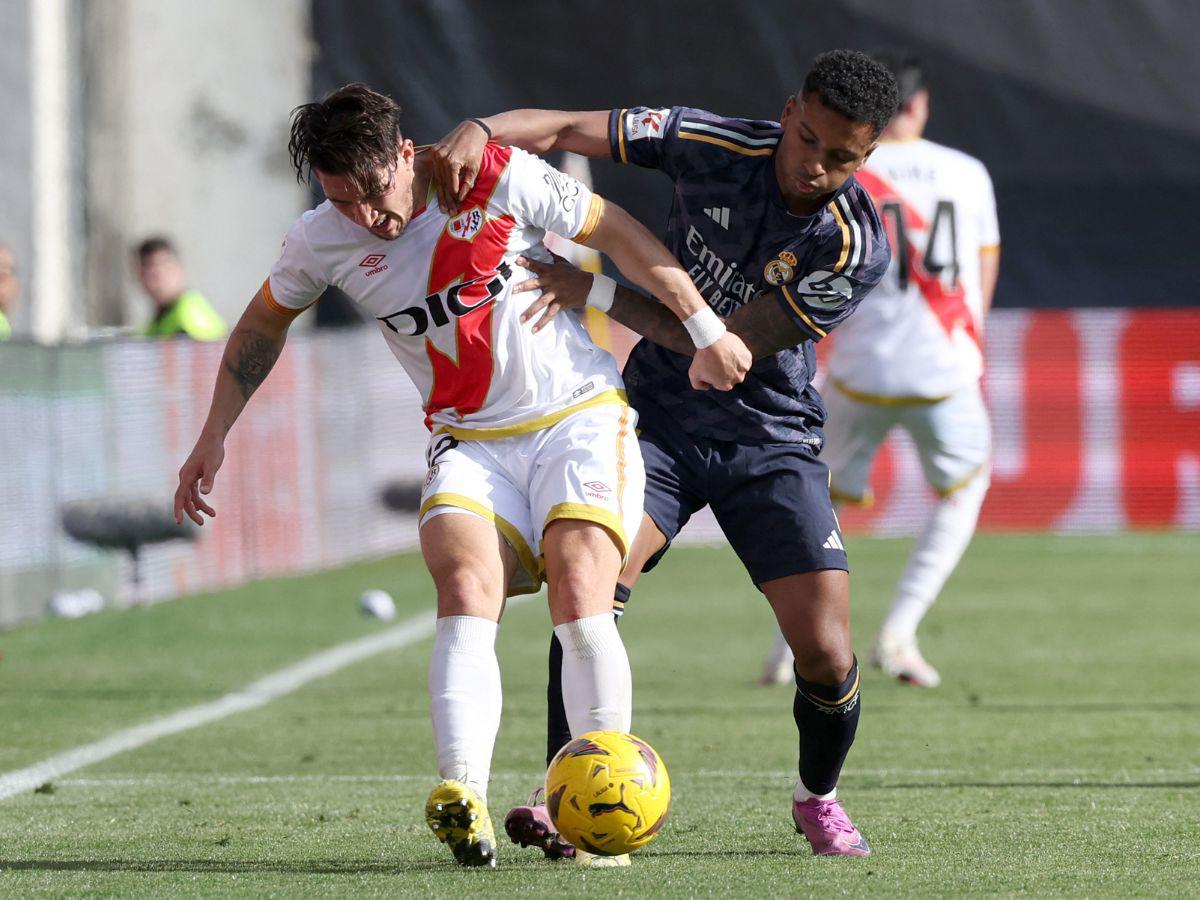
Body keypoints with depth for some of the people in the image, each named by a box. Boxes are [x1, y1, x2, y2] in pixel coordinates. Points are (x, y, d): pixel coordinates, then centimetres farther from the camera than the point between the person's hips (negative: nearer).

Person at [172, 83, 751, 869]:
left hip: (581, 415, -2)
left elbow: (616, 233, -1)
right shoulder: (323, 242, -4)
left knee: (580, 605, -22)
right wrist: (214, 438, 17)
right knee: (466, 597, -25)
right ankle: (465, 799, -43)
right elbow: (265, 324, 17)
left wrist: (706, 330, 0)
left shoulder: (498, 179, -13)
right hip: (470, 444, 2)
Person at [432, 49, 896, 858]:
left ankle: (819, 798, 22)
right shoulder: (714, 147, -12)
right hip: (660, 420, 1)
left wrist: (594, 292, -23)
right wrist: (479, 130, -30)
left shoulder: (856, 246, -19)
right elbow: (560, 129, -9)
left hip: (772, 441, -1)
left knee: (827, 657, -9)